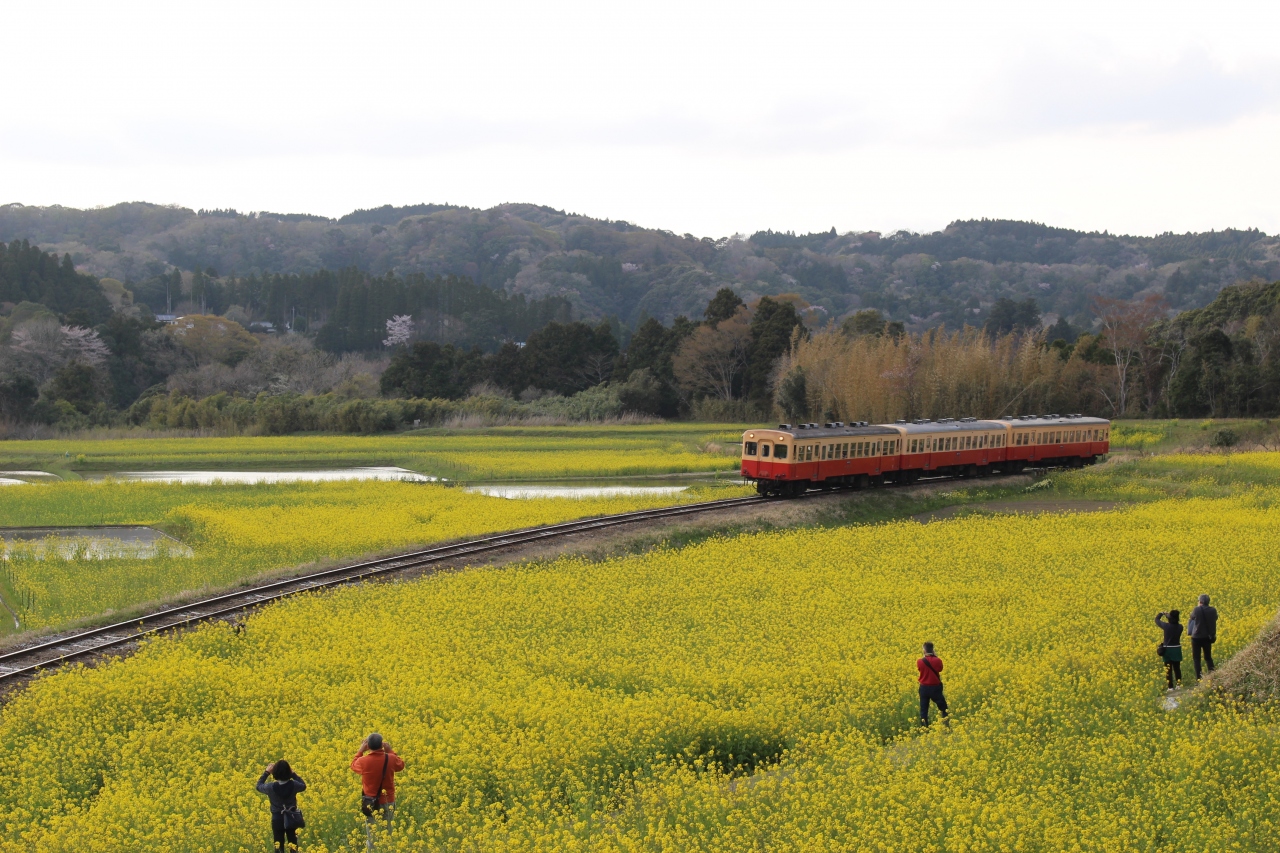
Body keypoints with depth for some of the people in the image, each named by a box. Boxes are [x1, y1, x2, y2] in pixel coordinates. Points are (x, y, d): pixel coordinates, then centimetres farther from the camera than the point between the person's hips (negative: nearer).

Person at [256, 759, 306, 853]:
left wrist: (266, 772, 9)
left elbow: (259, 786, 3)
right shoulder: (293, 785, -16)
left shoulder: (271, 787, -20)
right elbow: (303, 786, 9)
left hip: (277, 820, -1)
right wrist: (293, 774, 8)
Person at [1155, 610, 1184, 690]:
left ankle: (1170, 687, 3)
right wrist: (1167, 614, 23)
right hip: (1177, 650, 3)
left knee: (1168, 669, 4)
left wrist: (1161, 613, 20)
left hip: (1168, 650, -3)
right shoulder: (1180, 627, -7)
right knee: (1177, 668, 17)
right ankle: (1179, 684, 20)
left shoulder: (1166, 626, -17)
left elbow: (1157, 620, 0)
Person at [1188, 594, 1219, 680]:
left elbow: (1192, 617, 5)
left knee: (1196, 658, 4)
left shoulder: (1197, 610, -14)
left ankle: (1198, 678, -6)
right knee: (1208, 657, 18)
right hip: (1208, 637, 4)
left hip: (1197, 637, -4)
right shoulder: (1213, 610, -3)